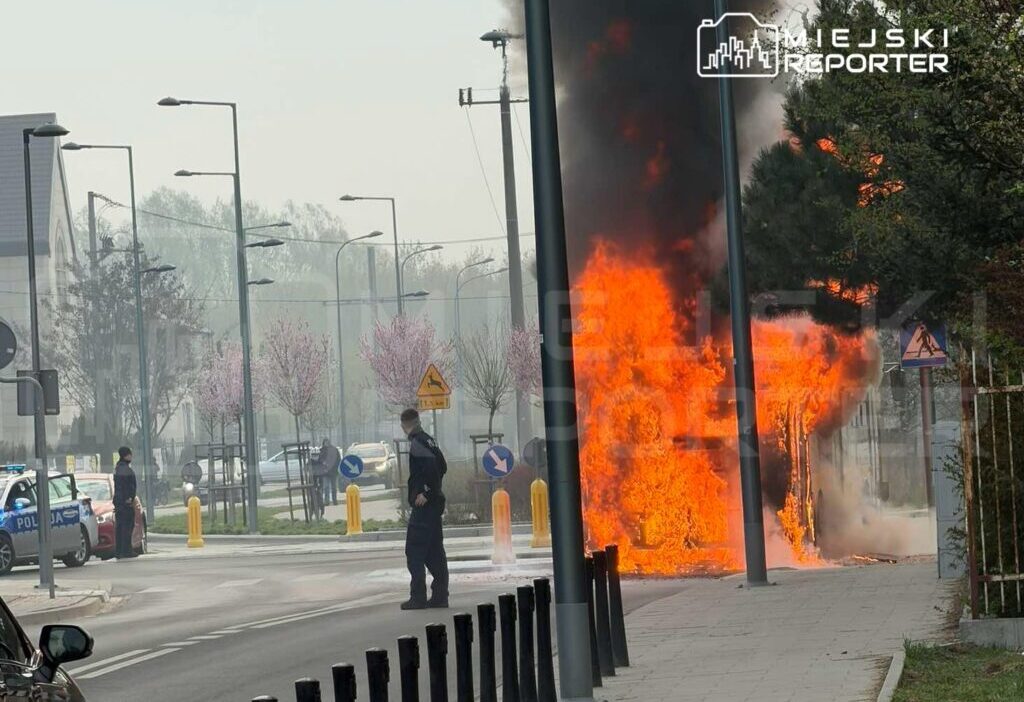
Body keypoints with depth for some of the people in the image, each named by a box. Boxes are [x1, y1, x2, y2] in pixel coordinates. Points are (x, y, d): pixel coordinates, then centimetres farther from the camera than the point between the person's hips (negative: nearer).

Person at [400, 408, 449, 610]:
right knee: (435, 551, 12)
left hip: (423, 504, -9)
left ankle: (418, 597, -9)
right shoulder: (428, 440, 14)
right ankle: (440, 595, 14)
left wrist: (425, 492, -21)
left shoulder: (417, 442, -14)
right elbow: (442, 466, 21)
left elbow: (431, 465, -26)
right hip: (435, 502, 9)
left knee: (414, 550, -6)